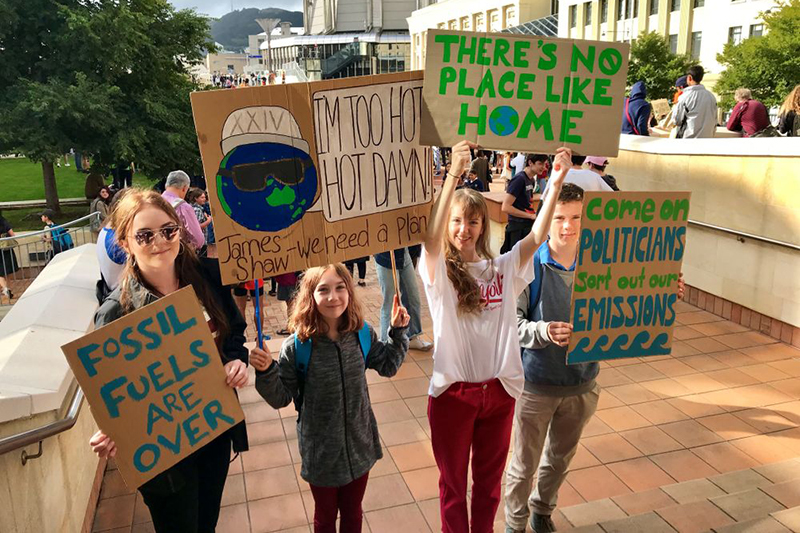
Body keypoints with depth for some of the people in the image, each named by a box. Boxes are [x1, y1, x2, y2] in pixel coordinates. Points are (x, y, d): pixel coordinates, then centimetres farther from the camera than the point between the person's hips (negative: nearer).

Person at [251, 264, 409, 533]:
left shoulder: (363, 334, -11)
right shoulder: (297, 346, -21)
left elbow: (388, 366, 6)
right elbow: (281, 398, -13)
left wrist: (398, 332, -4)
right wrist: (266, 371, -29)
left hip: (359, 444, 3)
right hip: (321, 451, -2)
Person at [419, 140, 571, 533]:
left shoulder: (503, 268, 0)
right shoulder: (438, 271, -10)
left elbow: (536, 236, -14)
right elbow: (431, 236, -30)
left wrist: (557, 182, -26)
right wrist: (454, 173, -40)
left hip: (499, 389, 3)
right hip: (453, 391, -3)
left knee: (489, 480, 22)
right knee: (452, 482, 17)